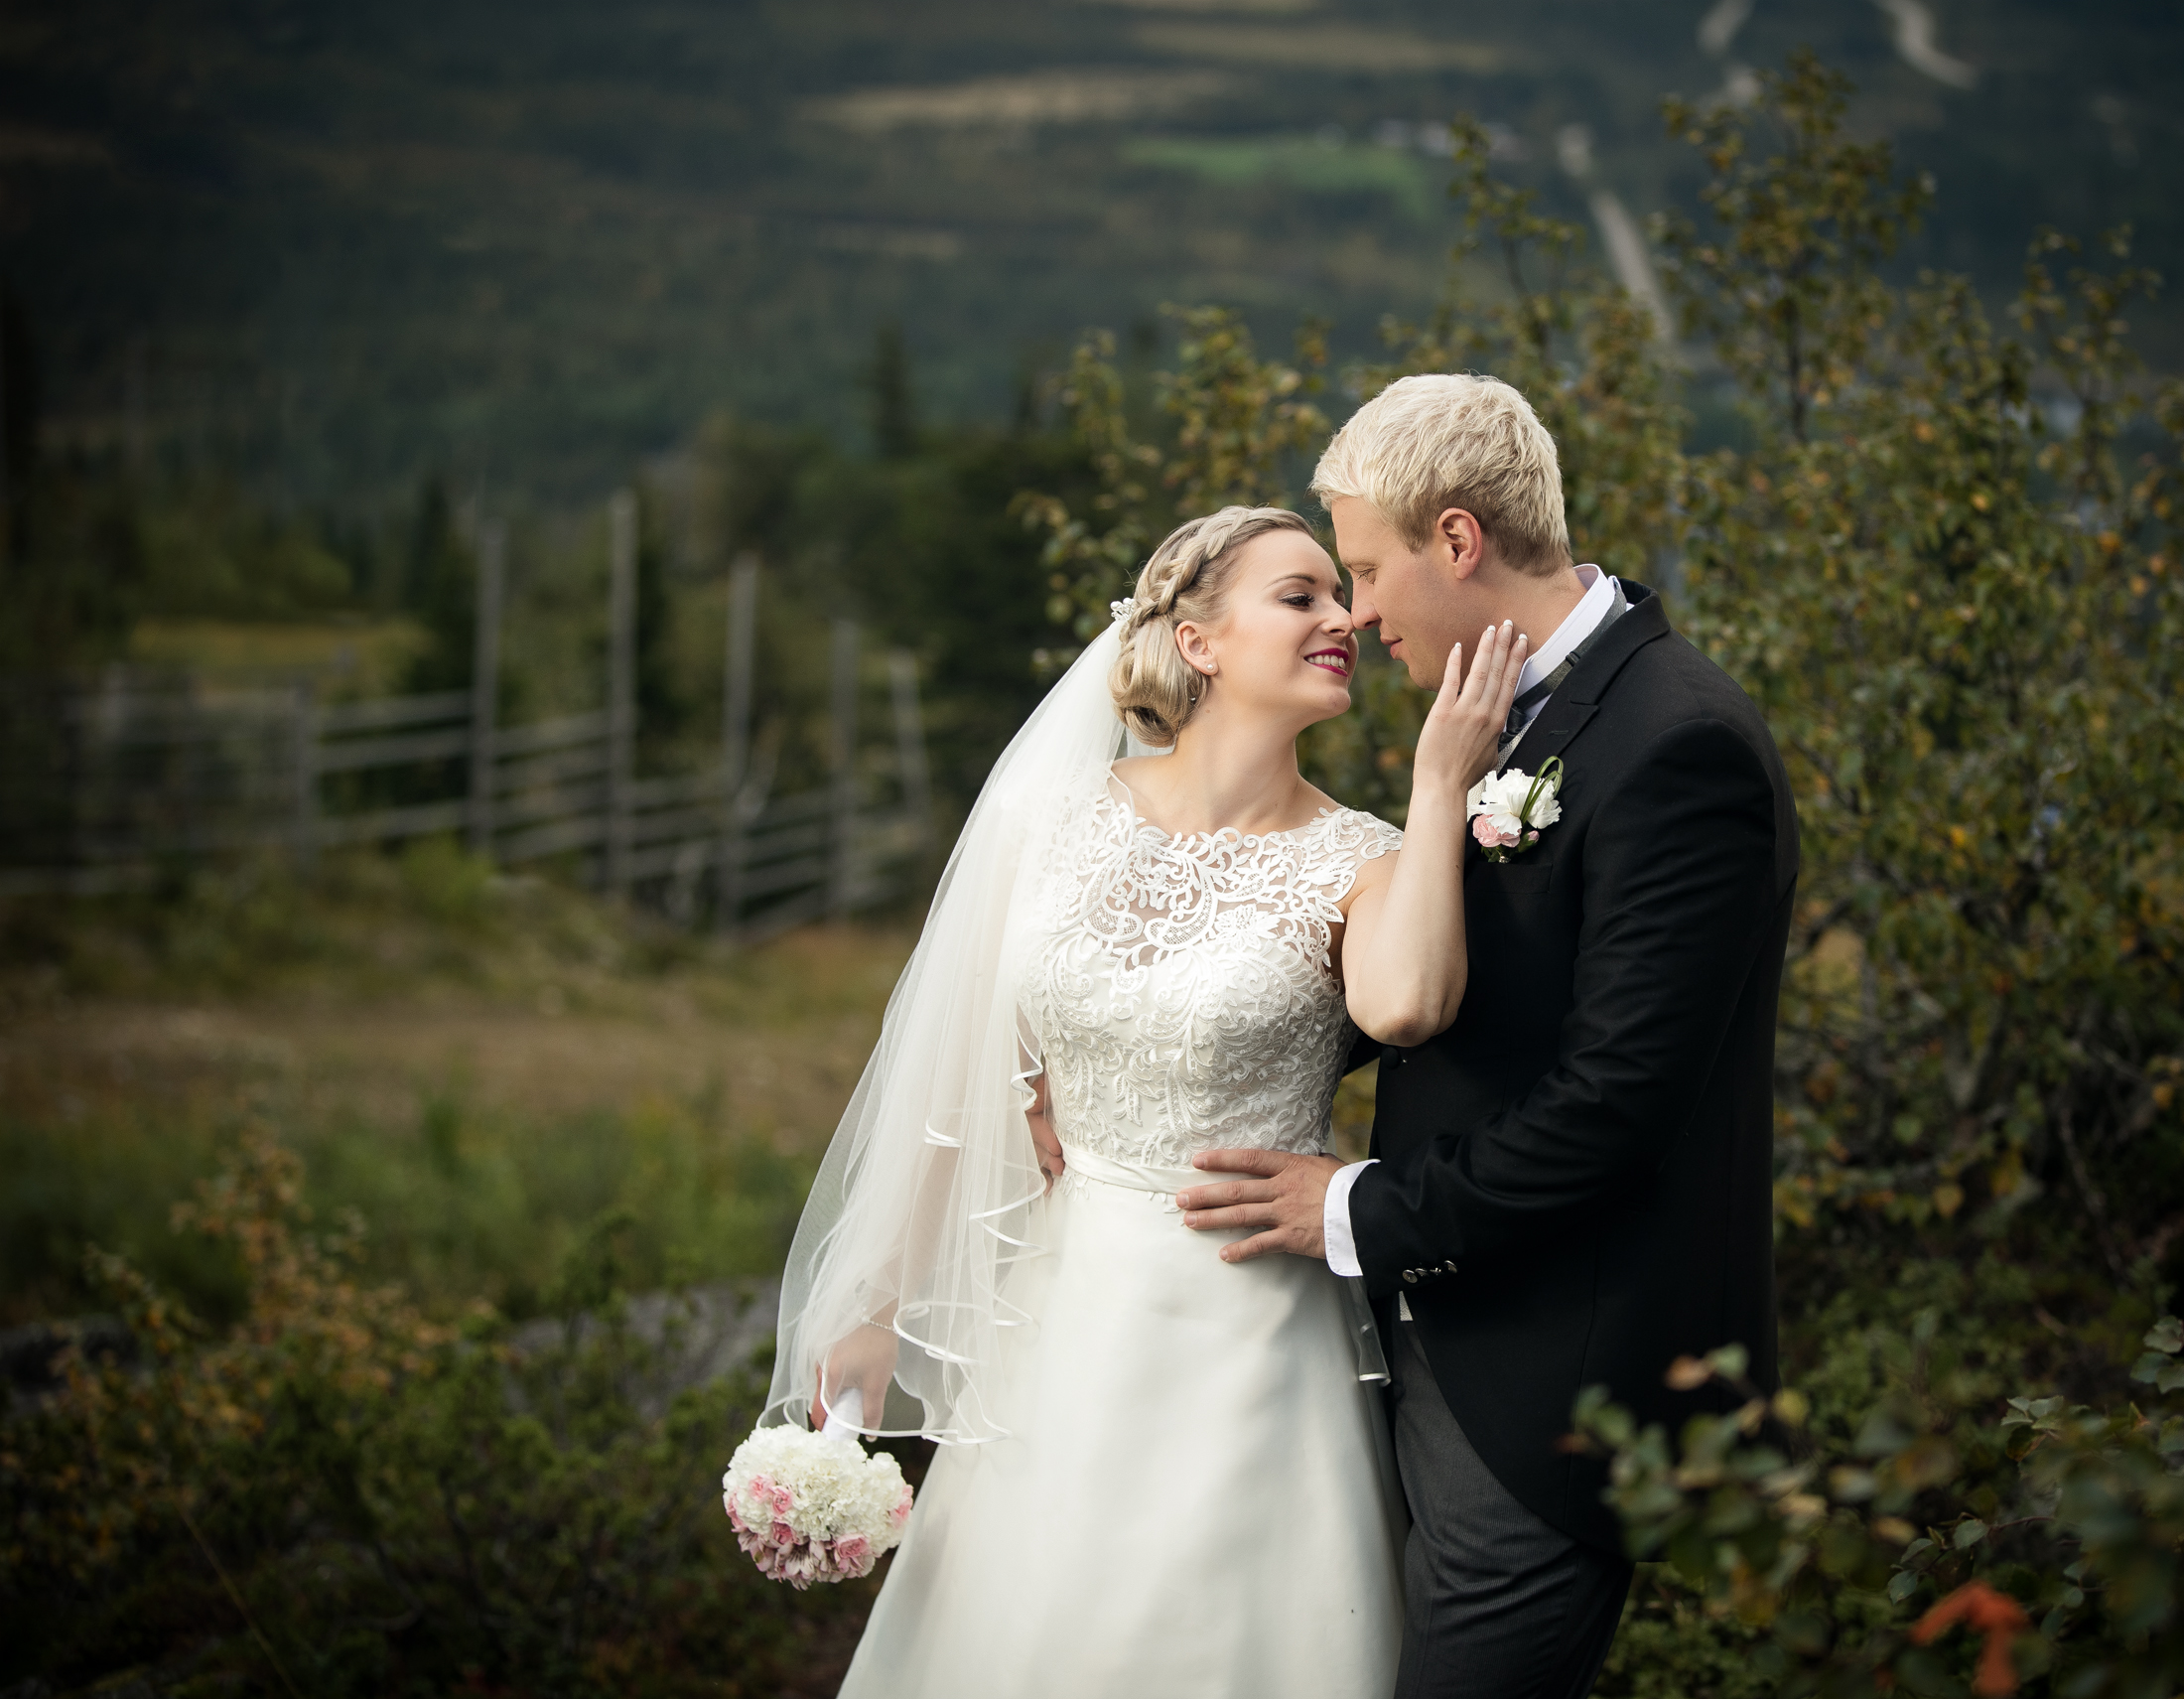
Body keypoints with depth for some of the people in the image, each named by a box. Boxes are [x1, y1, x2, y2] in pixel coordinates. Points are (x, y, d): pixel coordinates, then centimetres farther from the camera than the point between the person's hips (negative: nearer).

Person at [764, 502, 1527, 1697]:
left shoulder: (1360, 866, -9)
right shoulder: (1054, 818, -2)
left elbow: (1403, 1007, -33)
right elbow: (966, 1078, 4)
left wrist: (1441, 782, -24)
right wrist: (879, 1309, 8)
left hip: (1249, 1341, -2)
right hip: (1059, 1324, 3)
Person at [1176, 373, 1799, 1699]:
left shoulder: (1679, 744, -19)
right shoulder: (1524, 708, 10)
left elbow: (1611, 1095, -23)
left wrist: (1368, 1214, -13)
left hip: (1554, 1381, -9)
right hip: (1455, 1342, 9)